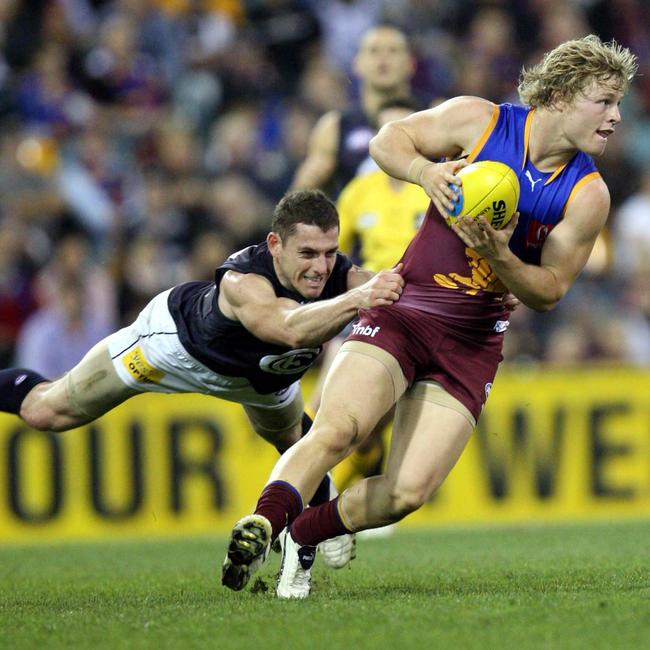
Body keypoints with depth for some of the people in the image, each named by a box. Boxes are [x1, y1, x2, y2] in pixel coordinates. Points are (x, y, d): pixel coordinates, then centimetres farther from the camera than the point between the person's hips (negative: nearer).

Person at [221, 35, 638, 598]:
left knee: (406, 494, -11)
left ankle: (302, 537, 11)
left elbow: (549, 292, -1)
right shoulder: (478, 121, -6)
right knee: (336, 430, -29)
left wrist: (500, 256, -21)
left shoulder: (588, 195, -3)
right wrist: (426, 172, -16)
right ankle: (258, 528, -30)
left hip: (473, 341, 2)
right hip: (401, 311, -2)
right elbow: (387, 140, 6)